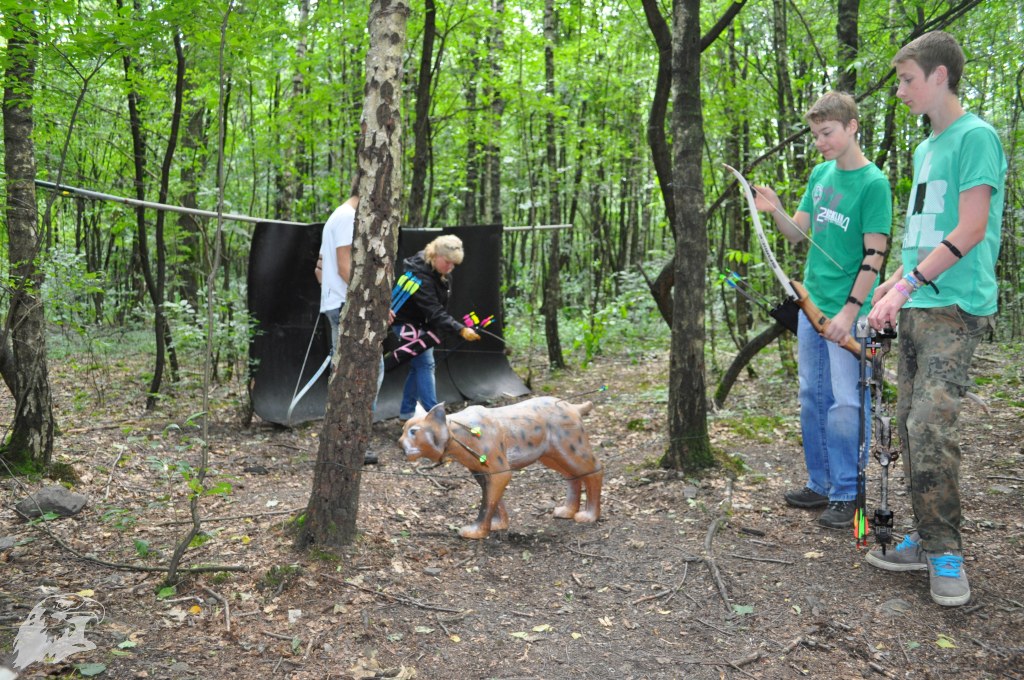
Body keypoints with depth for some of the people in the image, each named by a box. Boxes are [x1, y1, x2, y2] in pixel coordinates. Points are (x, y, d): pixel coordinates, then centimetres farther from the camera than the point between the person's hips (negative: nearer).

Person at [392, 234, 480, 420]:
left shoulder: (442, 273, -2)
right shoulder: (419, 273, -31)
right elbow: (434, 311, -37)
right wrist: (461, 330, -44)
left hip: (423, 325, 9)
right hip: (408, 324, -9)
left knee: (418, 366, 10)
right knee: (424, 364, -13)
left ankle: (406, 412, 20)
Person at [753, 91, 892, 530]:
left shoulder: (873, 183, -11)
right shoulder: (820, 174, 9)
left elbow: (874, 255, -14)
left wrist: (850, 311, -18)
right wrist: (775, 211, -7)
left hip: (846, 312, -7)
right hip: (811, 303, 7)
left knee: (846, 402, -2)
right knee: (812, 397, 13)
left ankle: (847, 495, 10)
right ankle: (820, 485, 25)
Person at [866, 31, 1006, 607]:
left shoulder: (976, 136, -7)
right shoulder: (925, 148, 19)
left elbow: (970, 231, -15)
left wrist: (906, 285, -17)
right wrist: (894, 283, 14)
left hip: (956, 308, -9)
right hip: (917, 309, 9)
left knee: (931, 425, -14)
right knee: (911, 425, 8)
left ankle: (945, 553, 0)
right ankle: (930, 542, 18)